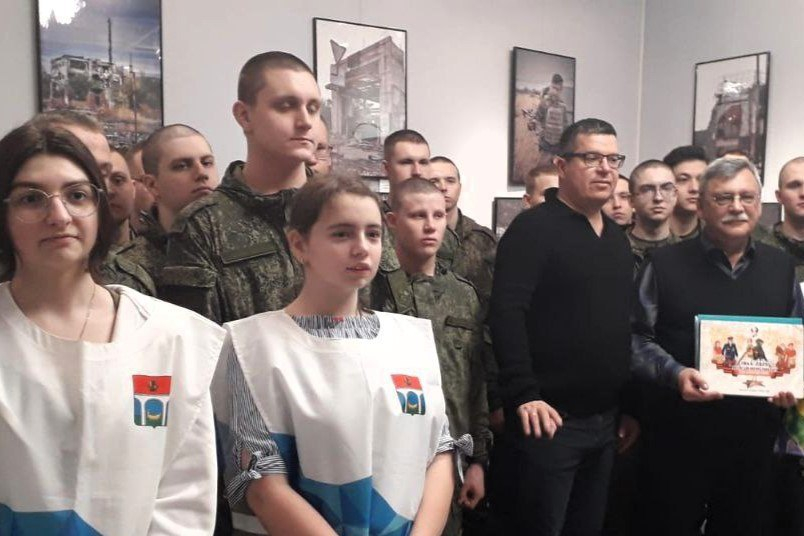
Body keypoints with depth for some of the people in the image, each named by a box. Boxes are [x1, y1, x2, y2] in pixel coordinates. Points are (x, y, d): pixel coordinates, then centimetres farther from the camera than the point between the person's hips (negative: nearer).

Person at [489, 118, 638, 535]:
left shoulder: (617, 238, 14)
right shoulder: (533, 228, -10)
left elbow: (626, 326, 17)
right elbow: (506, 314, -20)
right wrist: (523, 395, -25)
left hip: (605, 422, 8)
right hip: (550, 418, -7)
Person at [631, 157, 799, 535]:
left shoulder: (781, 267, 10)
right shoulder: (666, 264, -4)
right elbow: (636, 337, -5)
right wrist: (675, 374, -21)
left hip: (755, 436, 4)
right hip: (678, 434, -3)